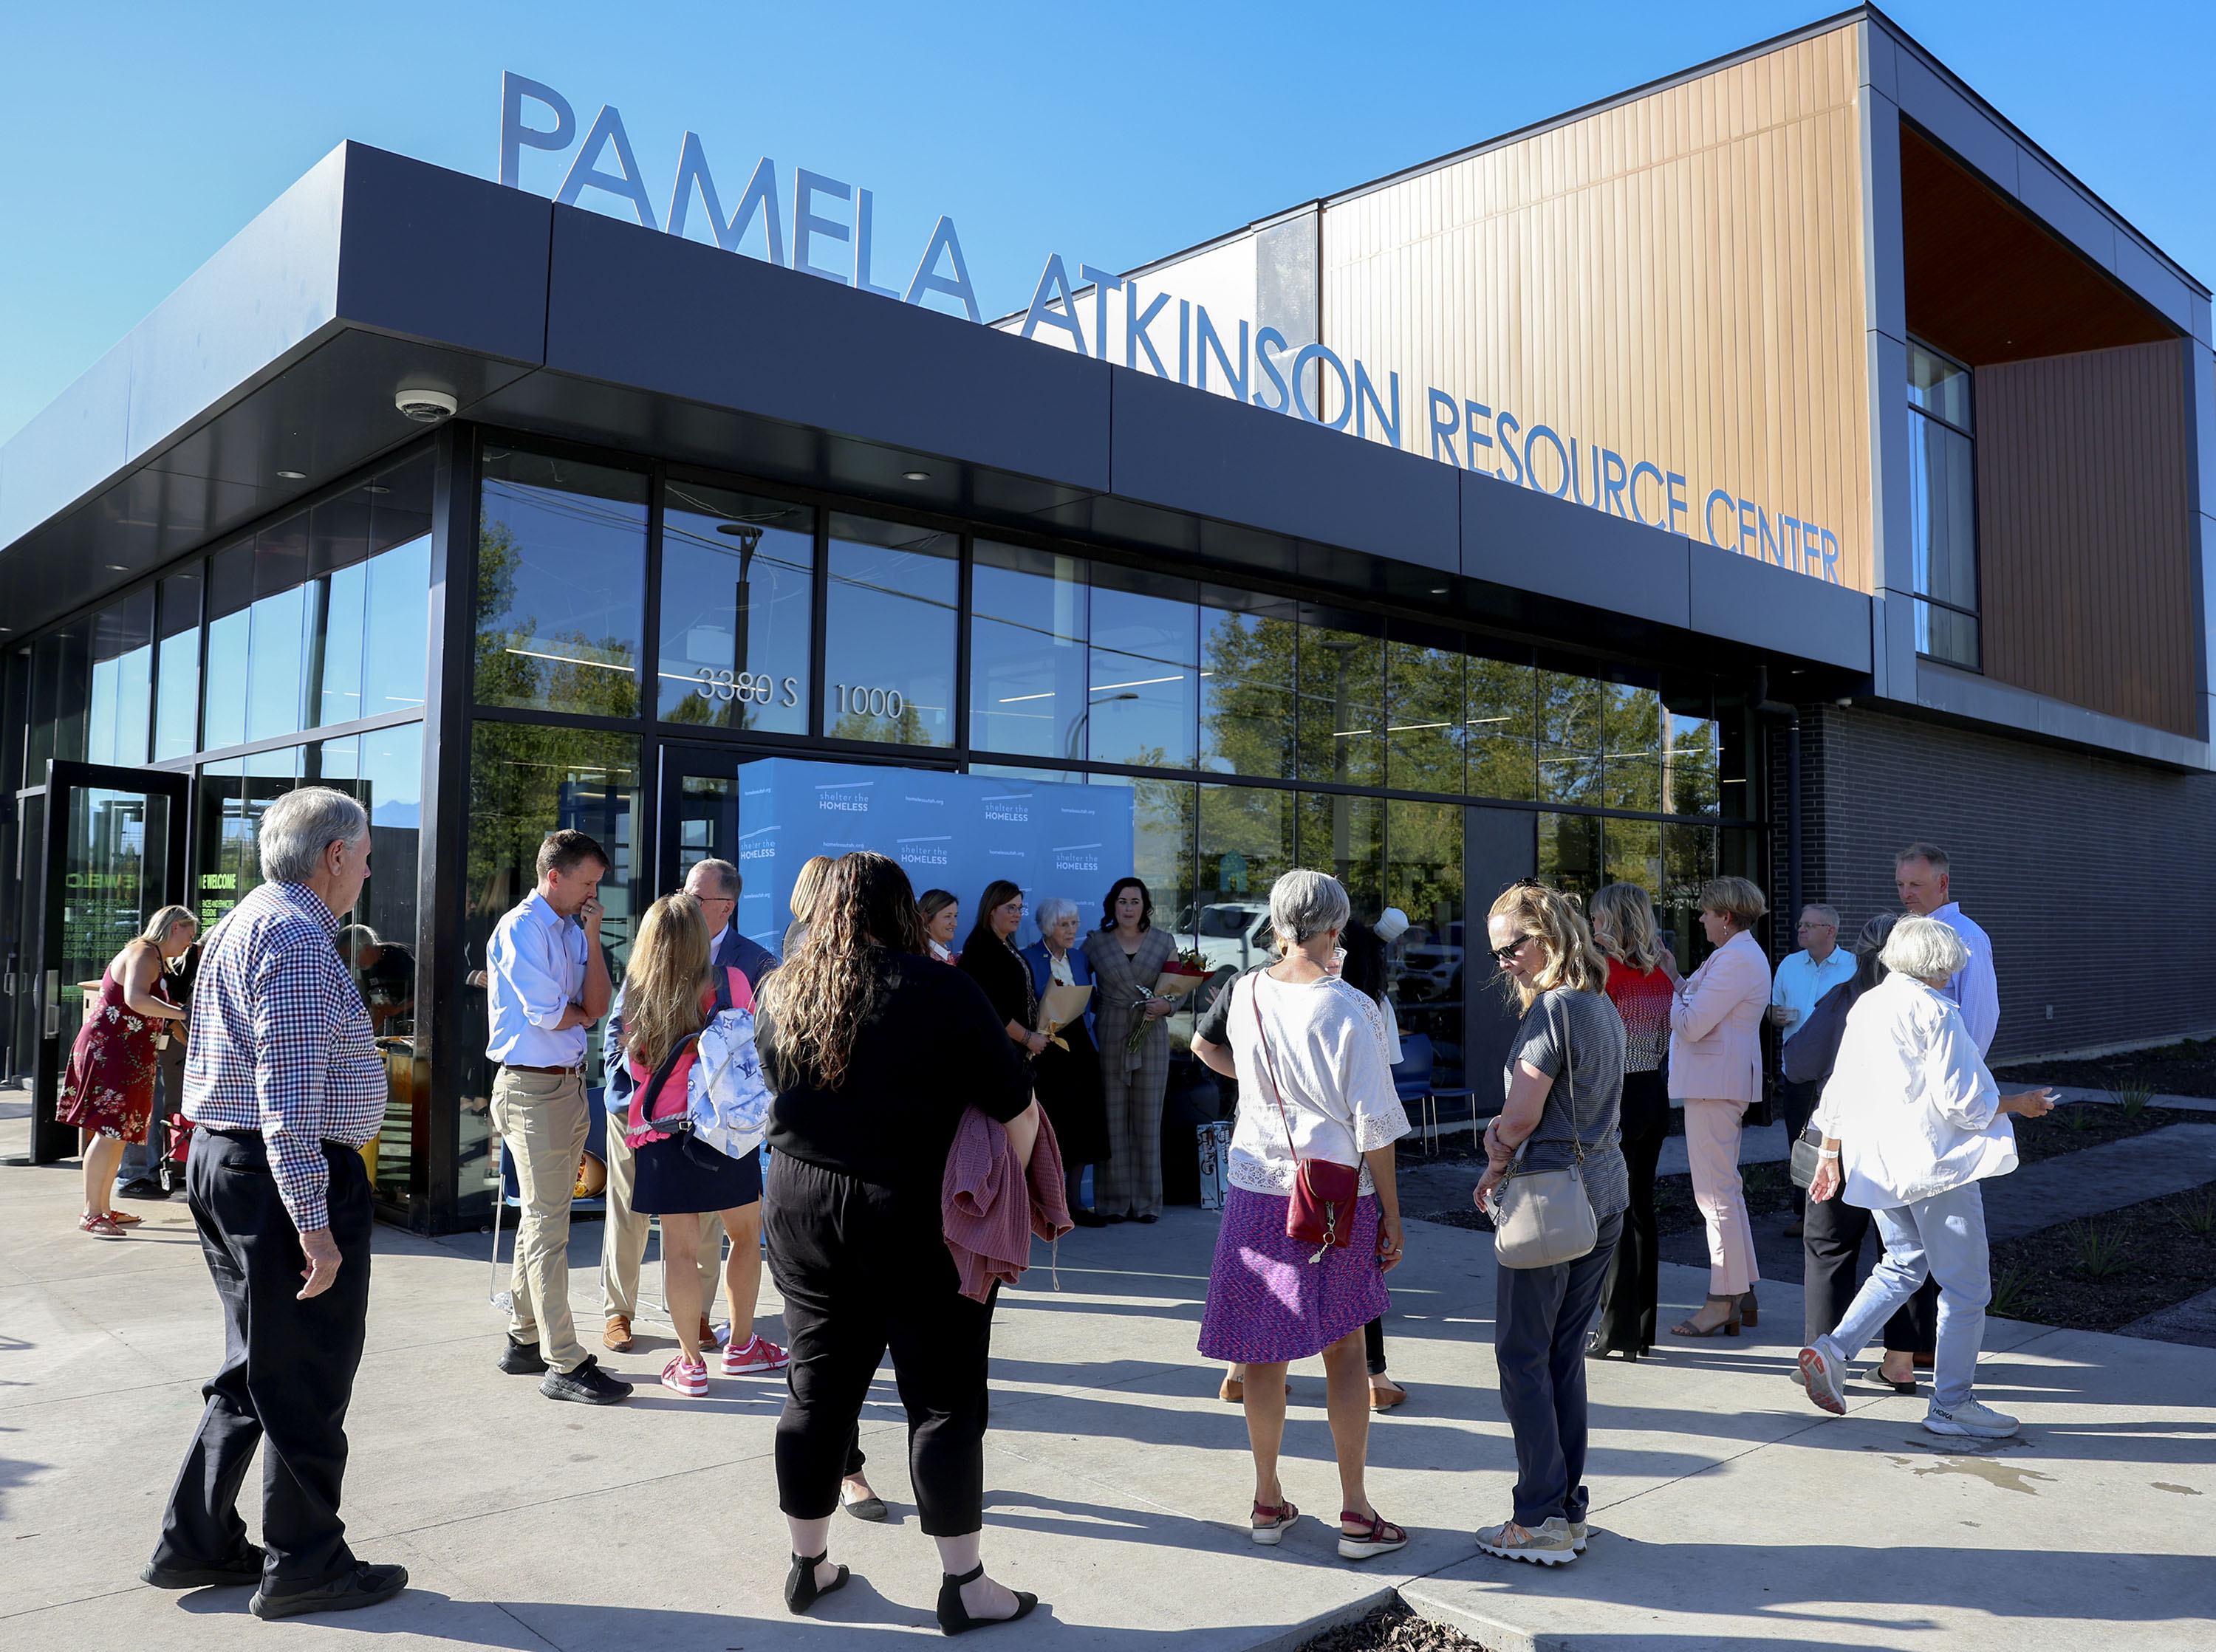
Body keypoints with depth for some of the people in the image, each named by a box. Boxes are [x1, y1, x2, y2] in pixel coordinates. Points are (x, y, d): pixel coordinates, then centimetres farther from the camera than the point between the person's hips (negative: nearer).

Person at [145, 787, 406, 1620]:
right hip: (292, 1176, -10)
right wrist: (312, 1223, -24)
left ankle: (195, 1542, 29)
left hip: (220, 1162, 10)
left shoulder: (243, 922, 15)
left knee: (255, 1371, 20)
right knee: (307, 1385, 3)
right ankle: (304, 1567, 15)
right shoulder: (301, 940, -18)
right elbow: (290, 1096, -25)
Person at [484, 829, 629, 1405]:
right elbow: (547, 1015, -17)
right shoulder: (520, 929, -12)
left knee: (543, 1217, 15)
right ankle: (563, 1364, -1)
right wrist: (582, 1014, 3)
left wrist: (592, 936, -3)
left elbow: (596, 1006, 2)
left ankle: (524, 1340, 26)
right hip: (532, 1089, -8)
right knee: (548, 1223, -5)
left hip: (570, 1084, 8)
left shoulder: (572, 930, 12)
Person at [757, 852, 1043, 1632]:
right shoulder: (940, 992, -13)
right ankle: (964, 1584, 15)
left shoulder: (780, 993, 2)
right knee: (945, 1400, 6)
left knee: (816, 1390, 15)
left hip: (802, 1210, 5)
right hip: (918, 1220, -5)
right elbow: (1018, 1111, -12)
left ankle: (809, 1565, 28)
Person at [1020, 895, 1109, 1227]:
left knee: (1083, 1123, 7)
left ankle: (1076, 1202, 16)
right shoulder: (1029, 960, -6)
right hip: (1047, 1051, -6)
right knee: (1051, 1127, -3)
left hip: (1081, 1049, 6)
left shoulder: (1080, 958, 12)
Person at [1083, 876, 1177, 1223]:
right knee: (1113, 1119, -1)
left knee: (1148, 1119, 3)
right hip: (1109, 1036, -1)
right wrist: (1097, 1005, -5)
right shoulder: (1095, 942, 5)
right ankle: (1113, 1202, 7)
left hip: (1151, 1038, 1)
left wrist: (1165, 1005, -10)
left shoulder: (1164, 942, 7)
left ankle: (1146, 1201, 11)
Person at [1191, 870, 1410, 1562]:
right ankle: (1356, 1514, 15)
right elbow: (1375, 1127, -10)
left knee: (1264, 1353, 11)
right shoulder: (1350, 1009, -13)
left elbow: (1206, 1049, 20)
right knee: (1345, 1350, 10)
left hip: (1258, 1190, 3)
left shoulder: (1245, 994, -2)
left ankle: (1269, 1503, 23)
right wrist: (1392, 1219, -2)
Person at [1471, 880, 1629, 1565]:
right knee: (1566, 1353, 15)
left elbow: (1521, 1118, -16)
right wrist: (1506, 1129, 5)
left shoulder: (1552, 1009, -17)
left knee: (1523, 1355, 1)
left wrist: (1497, 1165, 3)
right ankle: (1570, 1509, 21)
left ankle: (1541, 1521, 6)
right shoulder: (1604, 1006, 11)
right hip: (1606, 1193, 9)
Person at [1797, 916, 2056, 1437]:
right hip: (1935, 1161, -8)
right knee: (1966, 1285, 5)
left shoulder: (1865, 1006, 9)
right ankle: (1952, 1405, 11)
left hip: (1877, 1164, 8)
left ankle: (1831, 1352, 6)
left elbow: (1839, 1091, 12)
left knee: (1903, 1265, 20)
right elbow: (1960, 1101, -16)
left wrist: (1830, 1156, 20)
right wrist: (2019, 1103, 2)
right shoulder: (1936, 1011, -14)